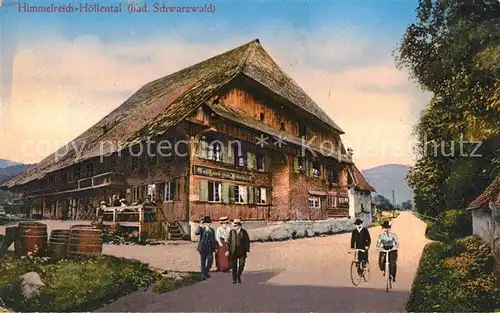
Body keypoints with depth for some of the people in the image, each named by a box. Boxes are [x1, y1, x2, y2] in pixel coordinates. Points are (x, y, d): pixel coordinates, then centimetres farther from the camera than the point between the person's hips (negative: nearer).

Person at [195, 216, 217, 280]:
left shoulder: (212, 230, 10)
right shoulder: (202, 229, -3)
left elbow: (214, 239, 15)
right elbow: (196, 233, -25)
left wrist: (215, 247, 10)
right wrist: (200, 225, -23)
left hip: (210, 248, 3)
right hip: (202, 248, -3)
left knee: (210, 260, -5)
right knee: (203, 262, 5)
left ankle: (206, 272, 19)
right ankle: (203, 275, 15)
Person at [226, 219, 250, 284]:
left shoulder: (244, 232, 0)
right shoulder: (231, 232, 3)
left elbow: (247, 241, 4)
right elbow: (228, 241, 2)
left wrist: (247, 250, 0)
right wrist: (228, 250, -6)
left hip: (242, 251, -1)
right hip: (233, 251, 1)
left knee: (242, 264, -8)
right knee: (234, 266, 3)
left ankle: (238, 276, 18)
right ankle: (234, 279, 17)